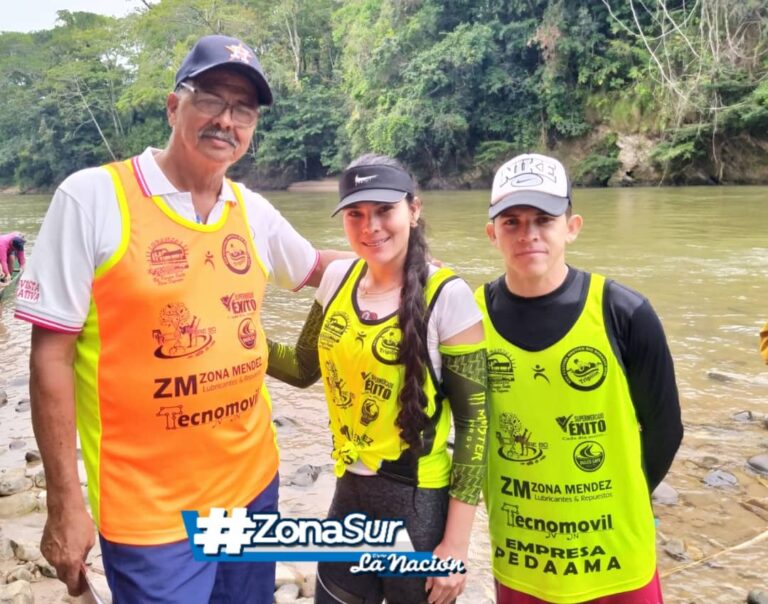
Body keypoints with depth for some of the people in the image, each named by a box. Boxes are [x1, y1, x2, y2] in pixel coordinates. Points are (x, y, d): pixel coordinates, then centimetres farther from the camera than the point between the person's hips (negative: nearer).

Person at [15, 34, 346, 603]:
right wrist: (65, 502, -11)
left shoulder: (253, 210, 3)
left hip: (253, 483, 6)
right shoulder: (93, 197, -11)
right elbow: (51, 354, -11)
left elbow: (314, 266, 23)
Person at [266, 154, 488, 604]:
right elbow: (305, 366, 12)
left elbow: (473, 418, -12)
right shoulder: (339, 277, 0)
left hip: (419, 503, -5)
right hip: (350, 492, 5)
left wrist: (457, 542, -11)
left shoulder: (447, 296, -16)